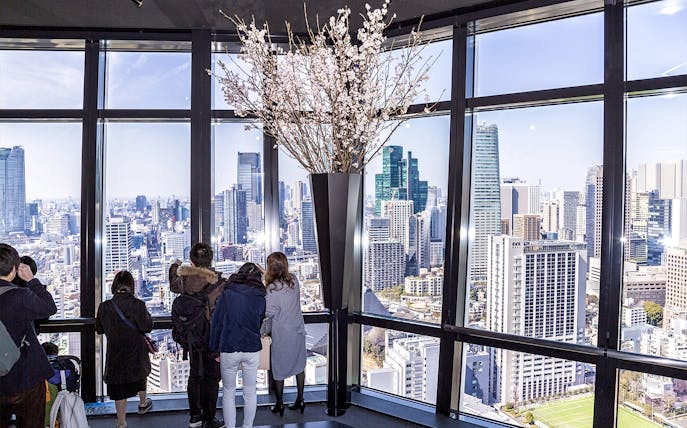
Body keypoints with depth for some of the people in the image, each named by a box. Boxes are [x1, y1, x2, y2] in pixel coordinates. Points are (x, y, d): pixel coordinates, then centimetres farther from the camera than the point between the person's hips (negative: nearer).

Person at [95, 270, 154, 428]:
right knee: (140, 374, 28)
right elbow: (147, 327, -10)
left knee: (119, 391, 11)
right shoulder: (137, 305, -18)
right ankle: (143, 403, 48)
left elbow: (99, 329, 3)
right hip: (136, 352, 0)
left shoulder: (105, 306, -11)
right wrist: (147, 314, 5)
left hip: (115, 353, 0)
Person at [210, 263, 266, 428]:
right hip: (252, 349, 1)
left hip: (228, 349, -1)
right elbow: (260, 323, 6)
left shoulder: (227, 293, -3)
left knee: (229, 392, 14)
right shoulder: (260, 297, 0)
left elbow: (216, 323, -1)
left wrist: (215, 349, 6)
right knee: (250, 392, 15)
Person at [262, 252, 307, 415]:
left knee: (279, 369, 12)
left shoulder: (272, 288, -20)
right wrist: (266, 274, 16)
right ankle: (300, 400, 27)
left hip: (282, 333, -5)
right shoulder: (294, 280, -4)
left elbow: (270, 313, -16)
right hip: (298, 330, 5)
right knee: (299, 365, 16)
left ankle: (279, 404, 23)